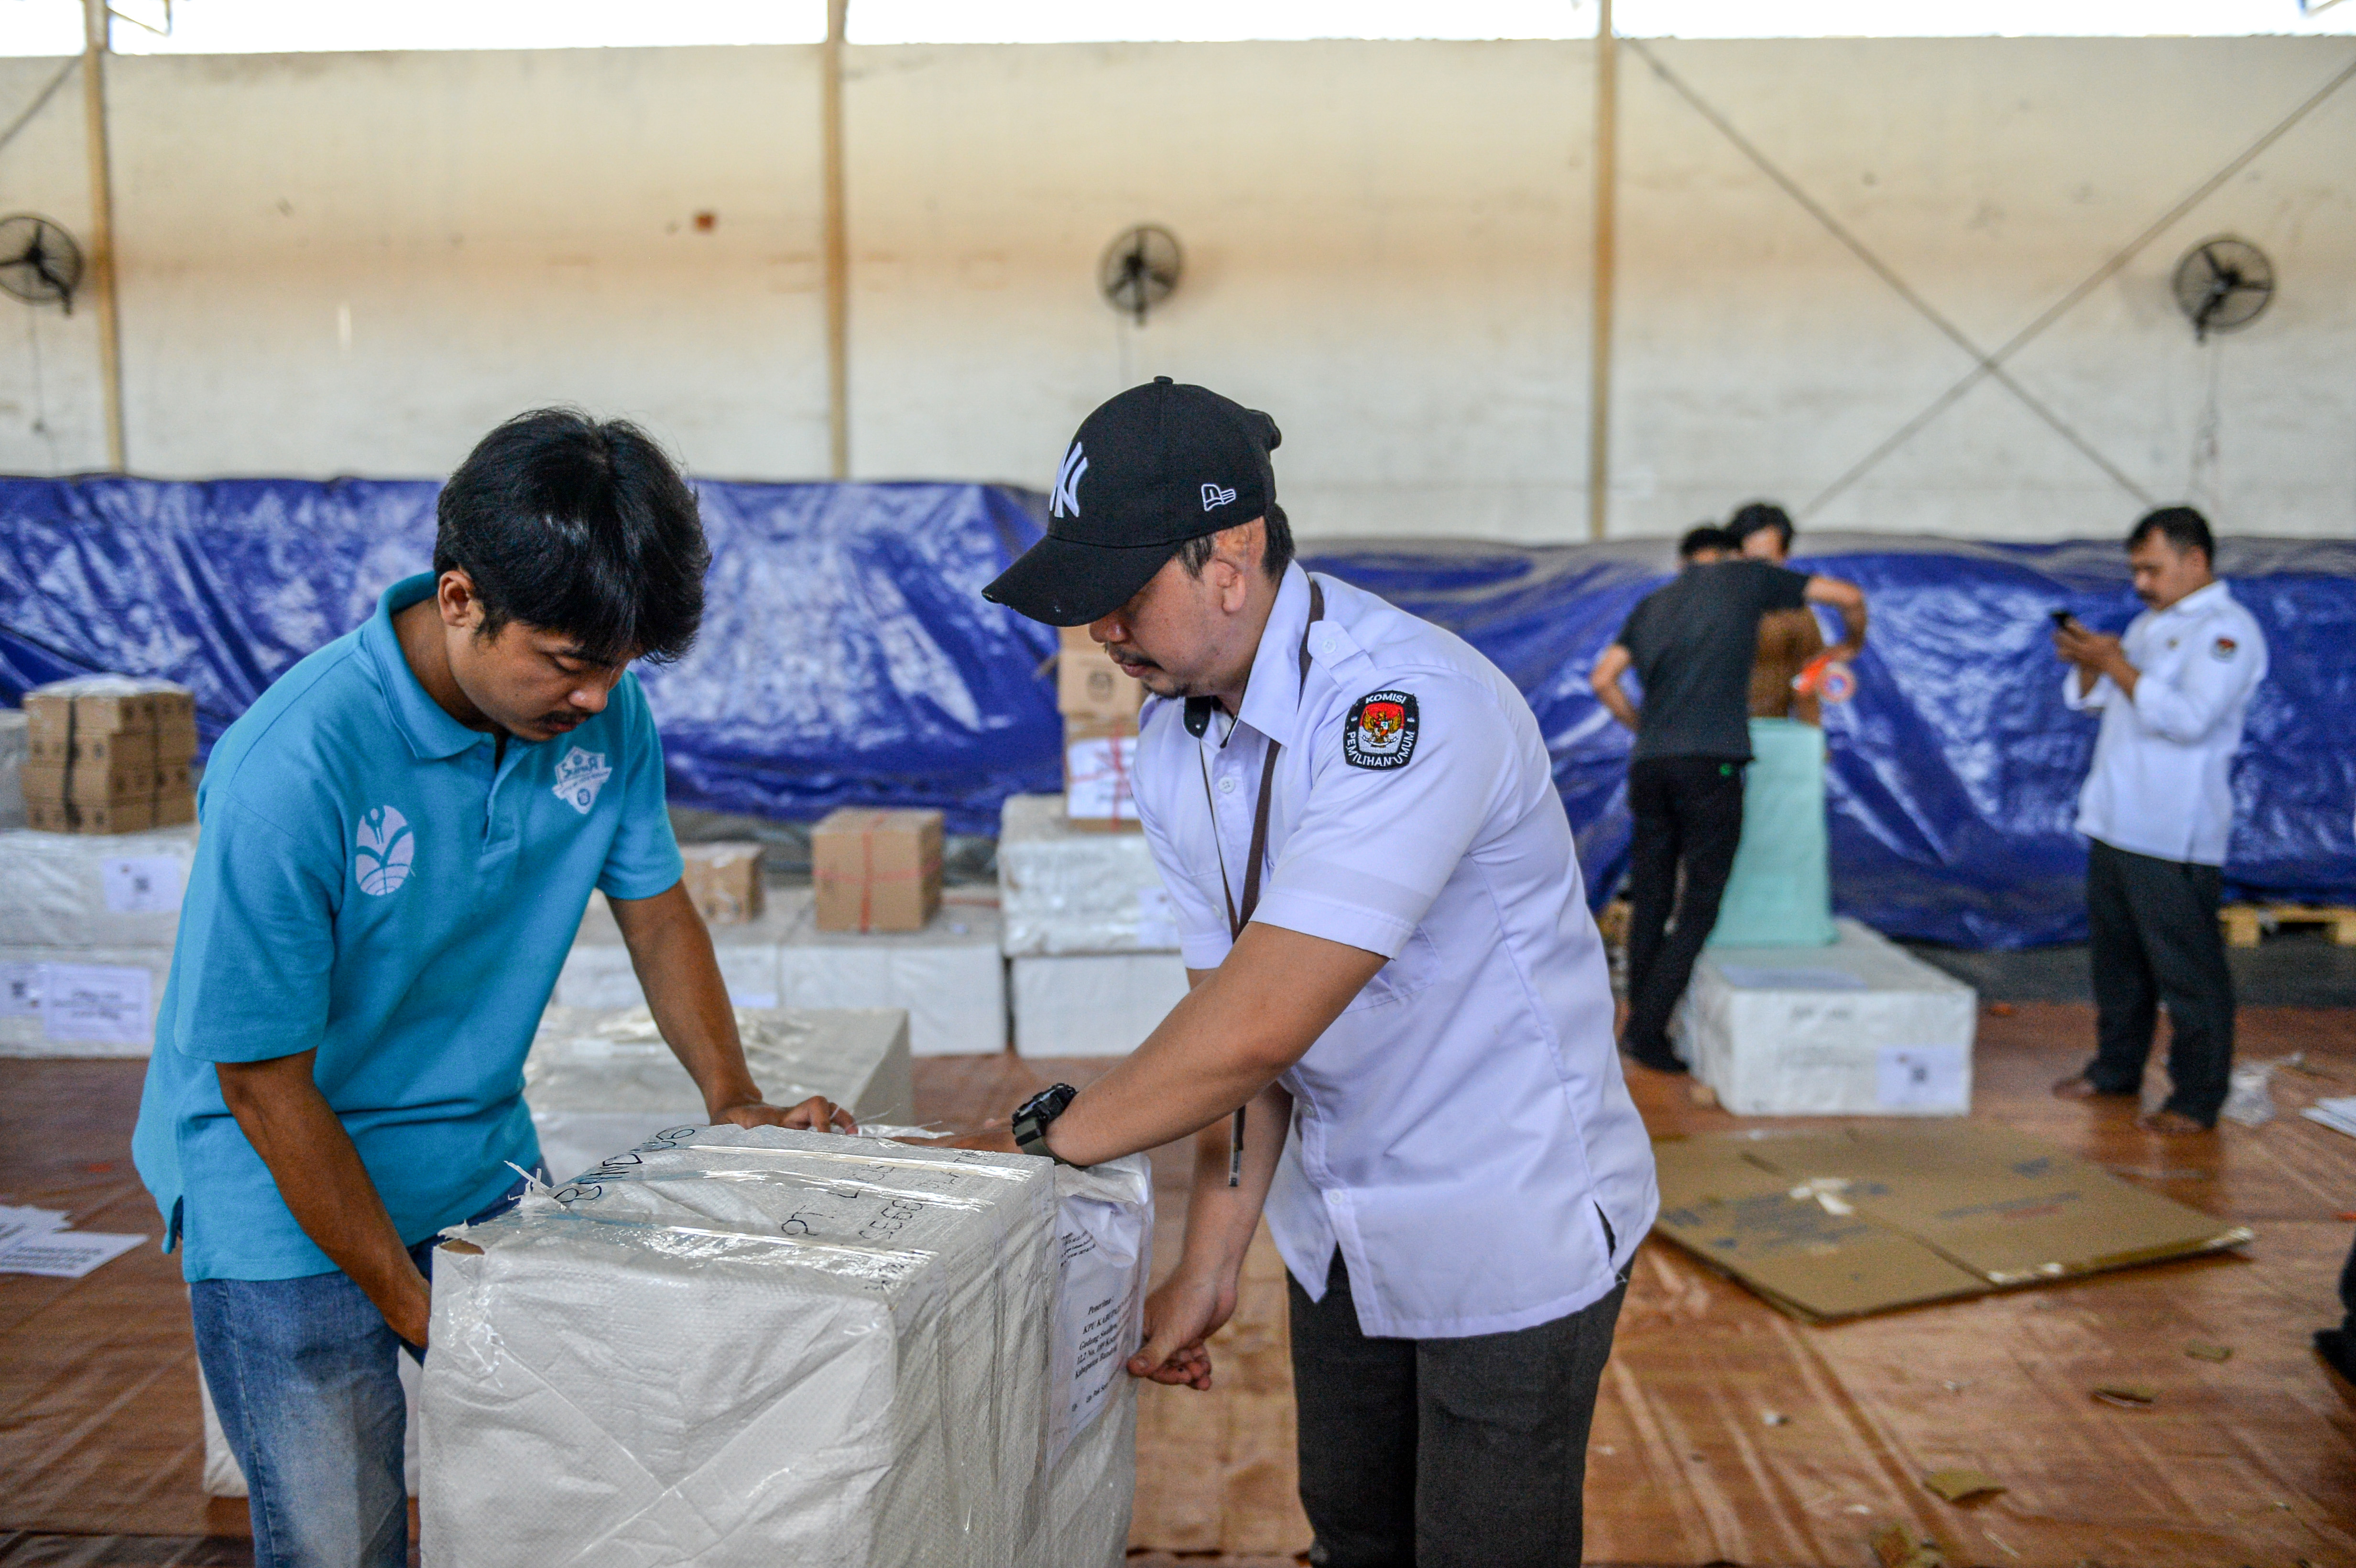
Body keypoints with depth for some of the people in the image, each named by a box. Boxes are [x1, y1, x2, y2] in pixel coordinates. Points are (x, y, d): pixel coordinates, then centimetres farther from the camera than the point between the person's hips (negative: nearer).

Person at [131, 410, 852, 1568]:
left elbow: (655, 909, 5)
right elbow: (265, 1083, -20)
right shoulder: (292, 770, -29)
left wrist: (735, 1100, -6)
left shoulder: (601, 710, -12)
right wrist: (414, 1308, -14)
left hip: (482, 1169, 5)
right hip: (287, 1197, -5)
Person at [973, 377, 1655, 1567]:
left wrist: (1032, 1143, -24)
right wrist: (1210, 1259, -6)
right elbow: (1227, 1011, -1)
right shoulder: (1171, 745, -3)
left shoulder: (1409, 709, -31)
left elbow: (1257, 1027, -35)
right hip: (1339, 1222, 7)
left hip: (1512, 1229, -7)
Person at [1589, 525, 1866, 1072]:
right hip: (1712, 763, -4)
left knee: (1649, 906, 10)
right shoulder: (1748, 576, 13)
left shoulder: (1652, 605, 22)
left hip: (1649, 764, 4)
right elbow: (1849, 595, 16)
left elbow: (1602, 680, 11)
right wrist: (1851, 645, 36)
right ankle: (1646, 1028, -5)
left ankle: (1642, 1024, 13)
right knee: (1700, 908, 1)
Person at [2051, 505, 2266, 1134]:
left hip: (2175, 836, -9)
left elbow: (2190, 718, -23)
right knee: (2116, 954, 17)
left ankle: (2198, 1099, 5)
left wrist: (2116, 664, -20)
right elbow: (2092, 700, 19)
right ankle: (2116, 1069, 29)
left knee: (2188, 968, -3)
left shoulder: (2227, 630, -9)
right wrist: (2087, 661, -1)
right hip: (2116, 822, 9)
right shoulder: (2150, 623, 18)